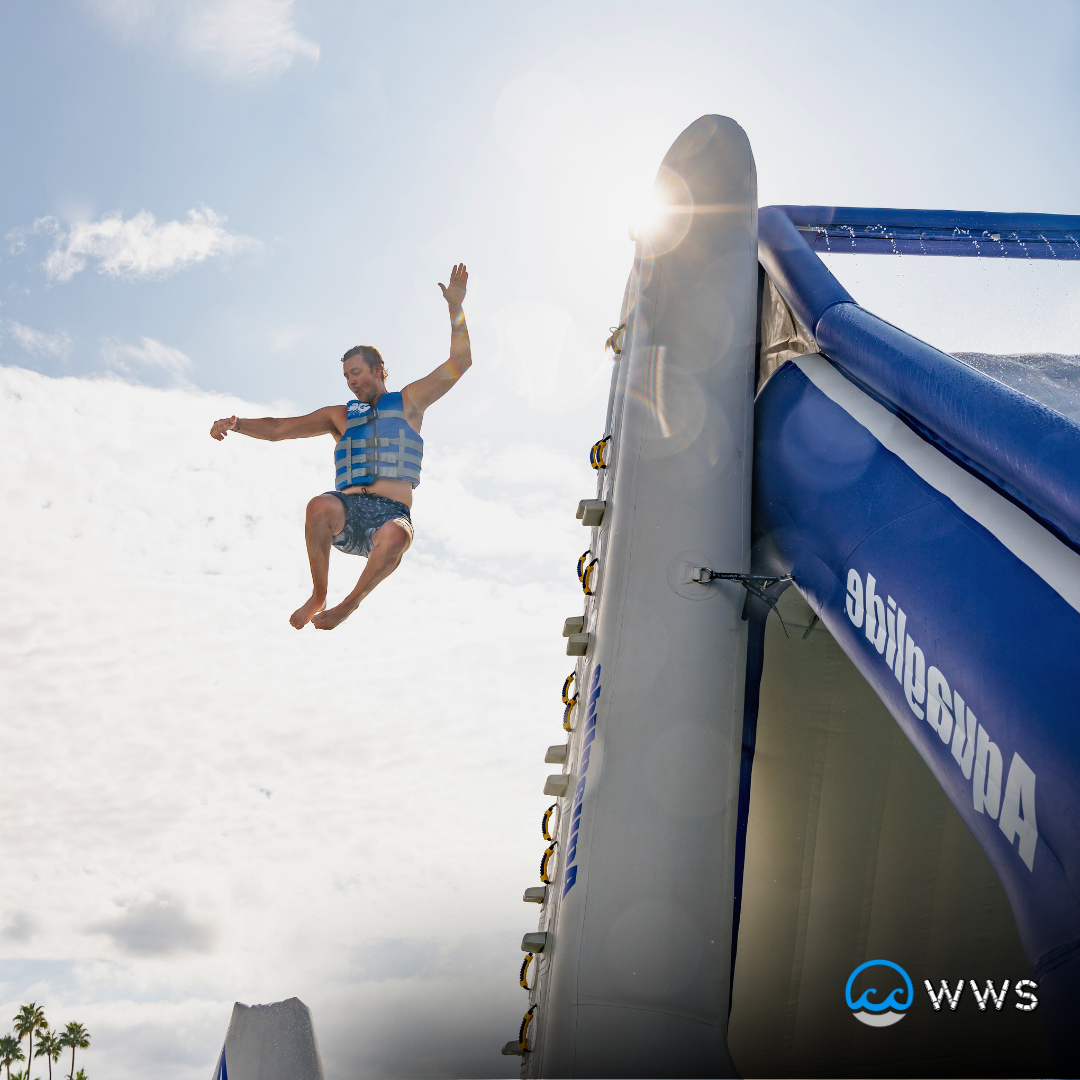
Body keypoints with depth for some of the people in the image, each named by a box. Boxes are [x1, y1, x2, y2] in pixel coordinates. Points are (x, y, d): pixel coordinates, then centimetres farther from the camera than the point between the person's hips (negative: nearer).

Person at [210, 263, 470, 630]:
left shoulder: (408, 402, 18)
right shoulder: (340, 416, 23)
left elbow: (459, 362, 13)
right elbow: (279, 428, 18)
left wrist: (456, 308, 5)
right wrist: (236, 424, 1)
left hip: (392, 513, -1)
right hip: (348, 511, 2)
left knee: (397, 535, -40)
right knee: (320, 506, -36)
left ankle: (349, 605, -14)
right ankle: (317, 597, -16)